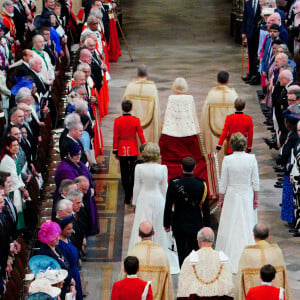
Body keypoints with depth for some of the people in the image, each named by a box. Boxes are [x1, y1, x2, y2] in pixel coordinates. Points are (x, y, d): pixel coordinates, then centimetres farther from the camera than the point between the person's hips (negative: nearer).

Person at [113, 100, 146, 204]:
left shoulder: (117, 121, -7)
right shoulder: (136, 120, -9)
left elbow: (115, 137, -3)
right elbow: (141, 135, -5)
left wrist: (115, 151, 6)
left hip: (122, 151, 0)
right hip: (133, 150, 0)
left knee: (124, 174, 8)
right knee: (133, 173, 12)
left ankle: (127, 197, 10)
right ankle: (133, 195, 15)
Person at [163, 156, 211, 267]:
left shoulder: (174, 184, -14)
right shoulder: (201, 185, -12)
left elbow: (168, 206, -7)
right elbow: (206, 209, -5)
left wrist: (167, 224, 4)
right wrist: (207, 227, 5)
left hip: (179, 226, -1)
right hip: (196, 226, 1)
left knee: (182, 253, 8)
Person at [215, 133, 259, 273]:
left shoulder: (227, 160, -12)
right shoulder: (251, 158, -8)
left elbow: (223, 182, -5)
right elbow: (255, 181, -3)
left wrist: (221, 199, 6)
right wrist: (256, 198, 7)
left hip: (232, 195, -1)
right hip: (247, 196, 1)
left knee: (230, 227, 9)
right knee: (247, 226, 8)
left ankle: (230, 258, 14)